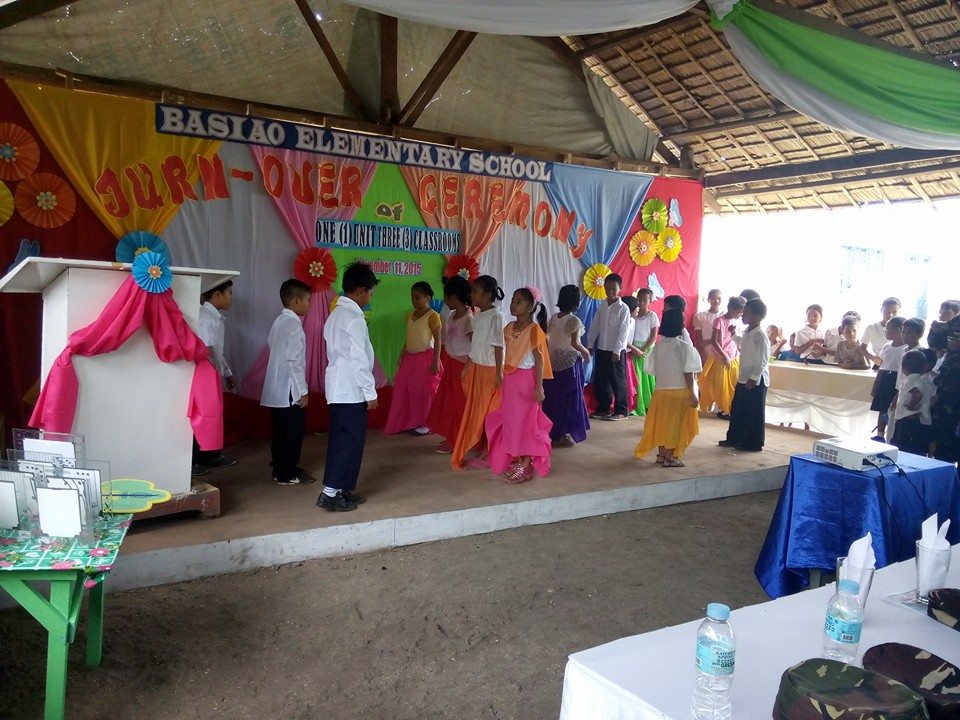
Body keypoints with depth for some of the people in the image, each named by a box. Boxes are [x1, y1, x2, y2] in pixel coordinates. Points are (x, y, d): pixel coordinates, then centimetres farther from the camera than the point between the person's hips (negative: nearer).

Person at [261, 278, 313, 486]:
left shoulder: (279, 321, 11)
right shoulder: (294, 326, -17)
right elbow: (294, 361, -21)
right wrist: (303, 390, -16)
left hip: (277, 388, 9)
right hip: (290, 390, -9)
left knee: (281, 429, 15)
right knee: (293, 430, 0)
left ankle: (280, 468, 25)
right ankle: (287, 474, 8)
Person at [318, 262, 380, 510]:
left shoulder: (336, 314, 13)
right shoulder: (354, 318, -16)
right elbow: (359, 359, -20)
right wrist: (370, 392, -14)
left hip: (338, 388, 10)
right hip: (351, 391, -10)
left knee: (342, 439, 14)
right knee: (350, 441, -3)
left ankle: (343, 489, 21)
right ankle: (330, 494, 0)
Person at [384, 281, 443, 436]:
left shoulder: (432, 316, -12)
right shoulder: (410, 316, 11)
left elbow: (438, 341, -14)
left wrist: (435, 362, -18)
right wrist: (402, 354, 15)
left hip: (425, 358, -7)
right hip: (410, 358, 8)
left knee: (424, 391, 2)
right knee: (404, 390, 10)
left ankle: (425, 423, 15)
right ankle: (411, 421, 23)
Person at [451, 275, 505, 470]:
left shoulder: (495, 316, -15)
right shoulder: (478, 316, 9)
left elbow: (498, 346, -16)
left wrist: (499, 373, -17)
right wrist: (467, 366, 15)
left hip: (490, 370, -8)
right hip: (476, 369, 8)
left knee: (487, 412, -1)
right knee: (476, 410, 12)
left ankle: (488, 454, 9)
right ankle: (483, 450, 22)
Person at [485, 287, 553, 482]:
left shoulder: (534, 329, -11)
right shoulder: (509, 328, 8)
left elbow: (539, 360, -12)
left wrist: (538, 387, -16)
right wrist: (501, 379, 13)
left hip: (526, 380, -7)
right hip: (509, 380, 7)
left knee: (526, 421, 0)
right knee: (510, 420, 12)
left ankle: (526, 464, 8)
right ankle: (513, 459, 24)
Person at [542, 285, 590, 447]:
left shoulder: (553, 318, 5)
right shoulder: (574, 320, -14)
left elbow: (546, 339, 7)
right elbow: (575, 343, -18)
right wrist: (586, 353, -2)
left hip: (553, 360, 6)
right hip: (570, 361, -6)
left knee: (552, 396, 12)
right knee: (569, 397, 3)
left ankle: (551, 431, 19)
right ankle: (564, 434, 5)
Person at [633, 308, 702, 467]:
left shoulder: (658, 347, 0)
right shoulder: (684, 347, -14)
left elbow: (654, 371, 4)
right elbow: (688, 374, -15)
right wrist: (693, 394, -9)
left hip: (661, 391, 5)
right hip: (680, 392, -5)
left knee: (662, 422, 14)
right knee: (675, 424, 4)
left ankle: (661, 454, 22)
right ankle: (669, 457, 7)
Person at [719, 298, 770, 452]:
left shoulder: (760, 336, -19)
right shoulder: (747, 332, 7)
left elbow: (763, 361, -21)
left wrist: (754, 378, -23)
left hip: (756, 381, -9)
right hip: (743, 379, 9)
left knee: (754, 413, 2)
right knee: (736, 410, 15)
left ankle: (754, 443, 13)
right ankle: (734, 438, 27)